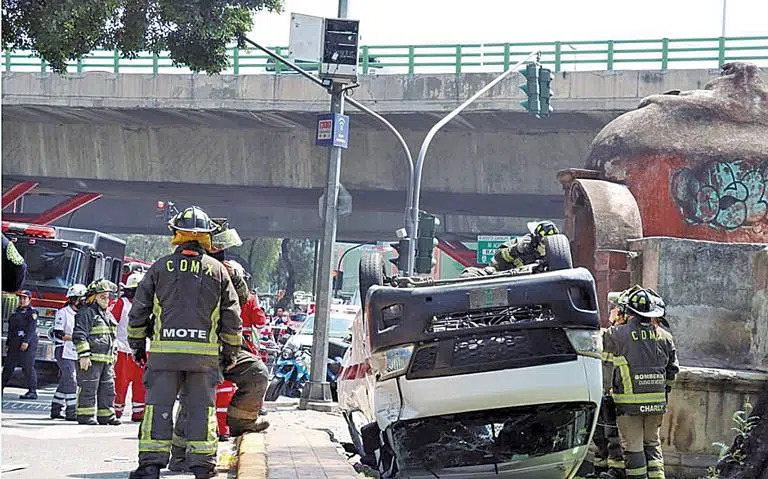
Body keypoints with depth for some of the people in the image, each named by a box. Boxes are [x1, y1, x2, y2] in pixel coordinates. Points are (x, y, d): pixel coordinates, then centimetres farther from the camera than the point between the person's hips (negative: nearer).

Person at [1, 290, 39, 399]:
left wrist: (26, 341, -25)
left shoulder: (32, 312, -6)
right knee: (8, 366, 10)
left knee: (28, 367, -10)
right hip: (15, 344, 9)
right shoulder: (17, 311, 19)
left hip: (27, 344, -9)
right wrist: (9, 343, 20)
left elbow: (31, 328, -17)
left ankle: (32, 392, -9)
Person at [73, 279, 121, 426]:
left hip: (107, 360, 9)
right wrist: (83, 355, -19)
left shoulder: (108, 315, 20)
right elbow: (79, 336, -14)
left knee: (107, 388, 9)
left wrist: (113, 354, 23)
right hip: (91, 359, -8)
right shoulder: (86, 313, -7)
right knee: (88, 388, -6)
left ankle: (105, 415, 15)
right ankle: (85, 415, -3)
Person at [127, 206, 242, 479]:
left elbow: (139, 310, 7)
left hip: (165, 349, 0)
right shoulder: (217, 270, 6)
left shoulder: (161, 267, 5)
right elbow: (232, 316, 8)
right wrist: (231, 351, 17)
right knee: (202, 406, 5)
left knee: (158, 405, 2)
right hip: (205, 351, 0)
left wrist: (137, 344, 18)